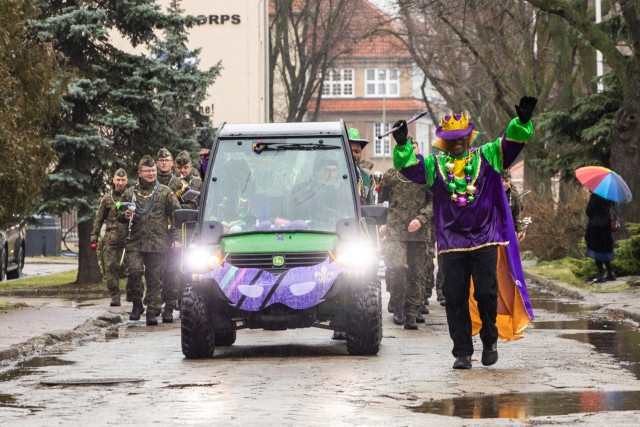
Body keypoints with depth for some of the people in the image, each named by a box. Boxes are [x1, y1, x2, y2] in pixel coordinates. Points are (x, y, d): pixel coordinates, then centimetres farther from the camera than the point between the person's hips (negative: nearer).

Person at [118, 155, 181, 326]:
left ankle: (152, 311, 7)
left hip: (158, 244, -1)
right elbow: (119, 216, 21)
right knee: (134, 271, -16)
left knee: (155, 278, 1)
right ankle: (137, 304, 2)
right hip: (135, 242, 1)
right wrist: (125, 215, -4)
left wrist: (175, 238, -1)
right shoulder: (130, 193, 10)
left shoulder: (165, 192, 7)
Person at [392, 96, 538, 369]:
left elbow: (512, 142, 1)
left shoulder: (486, 157, 10)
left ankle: (490, 341, 22)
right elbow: (410, 167, -4)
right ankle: (462, 352, 6)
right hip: (451, 244, 1)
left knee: (487, 294, -2)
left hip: (485, 241, -1)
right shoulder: (435, 165, 9)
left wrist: (522, 122, -17)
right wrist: (402, 145, -22)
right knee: (455, 298, 0)